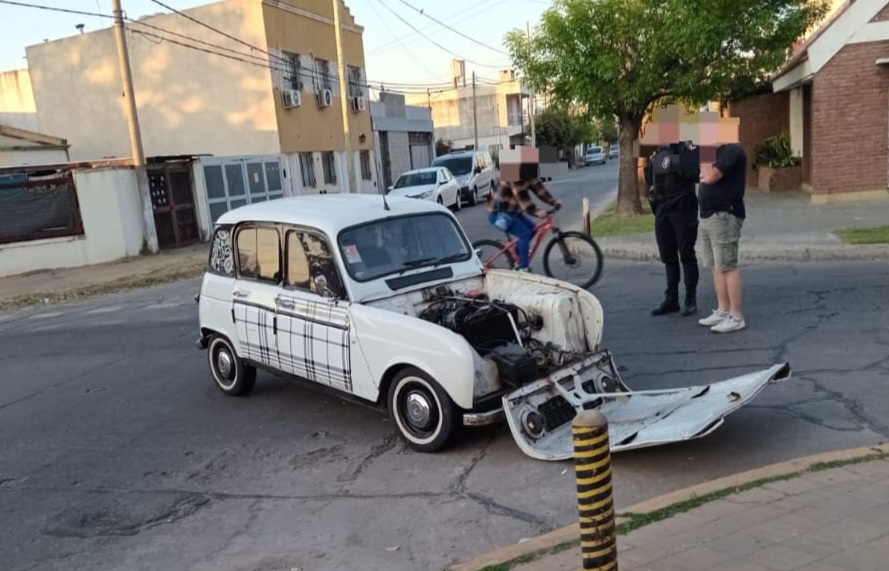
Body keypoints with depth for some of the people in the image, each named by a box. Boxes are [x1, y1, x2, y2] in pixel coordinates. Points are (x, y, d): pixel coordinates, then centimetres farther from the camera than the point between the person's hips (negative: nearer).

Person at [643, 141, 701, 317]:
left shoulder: (687, 149, -8)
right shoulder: (658, 154, 13)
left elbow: (696, 173, -21)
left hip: (682, 209, -7)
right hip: (661, 210, 7)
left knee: (686, 255, 1)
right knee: (668, 256, 12)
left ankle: (691, 299, 11)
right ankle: (671, 299, 22)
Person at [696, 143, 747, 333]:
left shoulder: (732, 150, -12)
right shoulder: (715, 151, 18)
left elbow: (710, 176, -22)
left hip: (724, 215, -10)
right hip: (708, 215, 10)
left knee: (727, 267, -9)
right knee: (717, 267, 12)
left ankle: (736, 317, -6)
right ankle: (723, 310, 19)